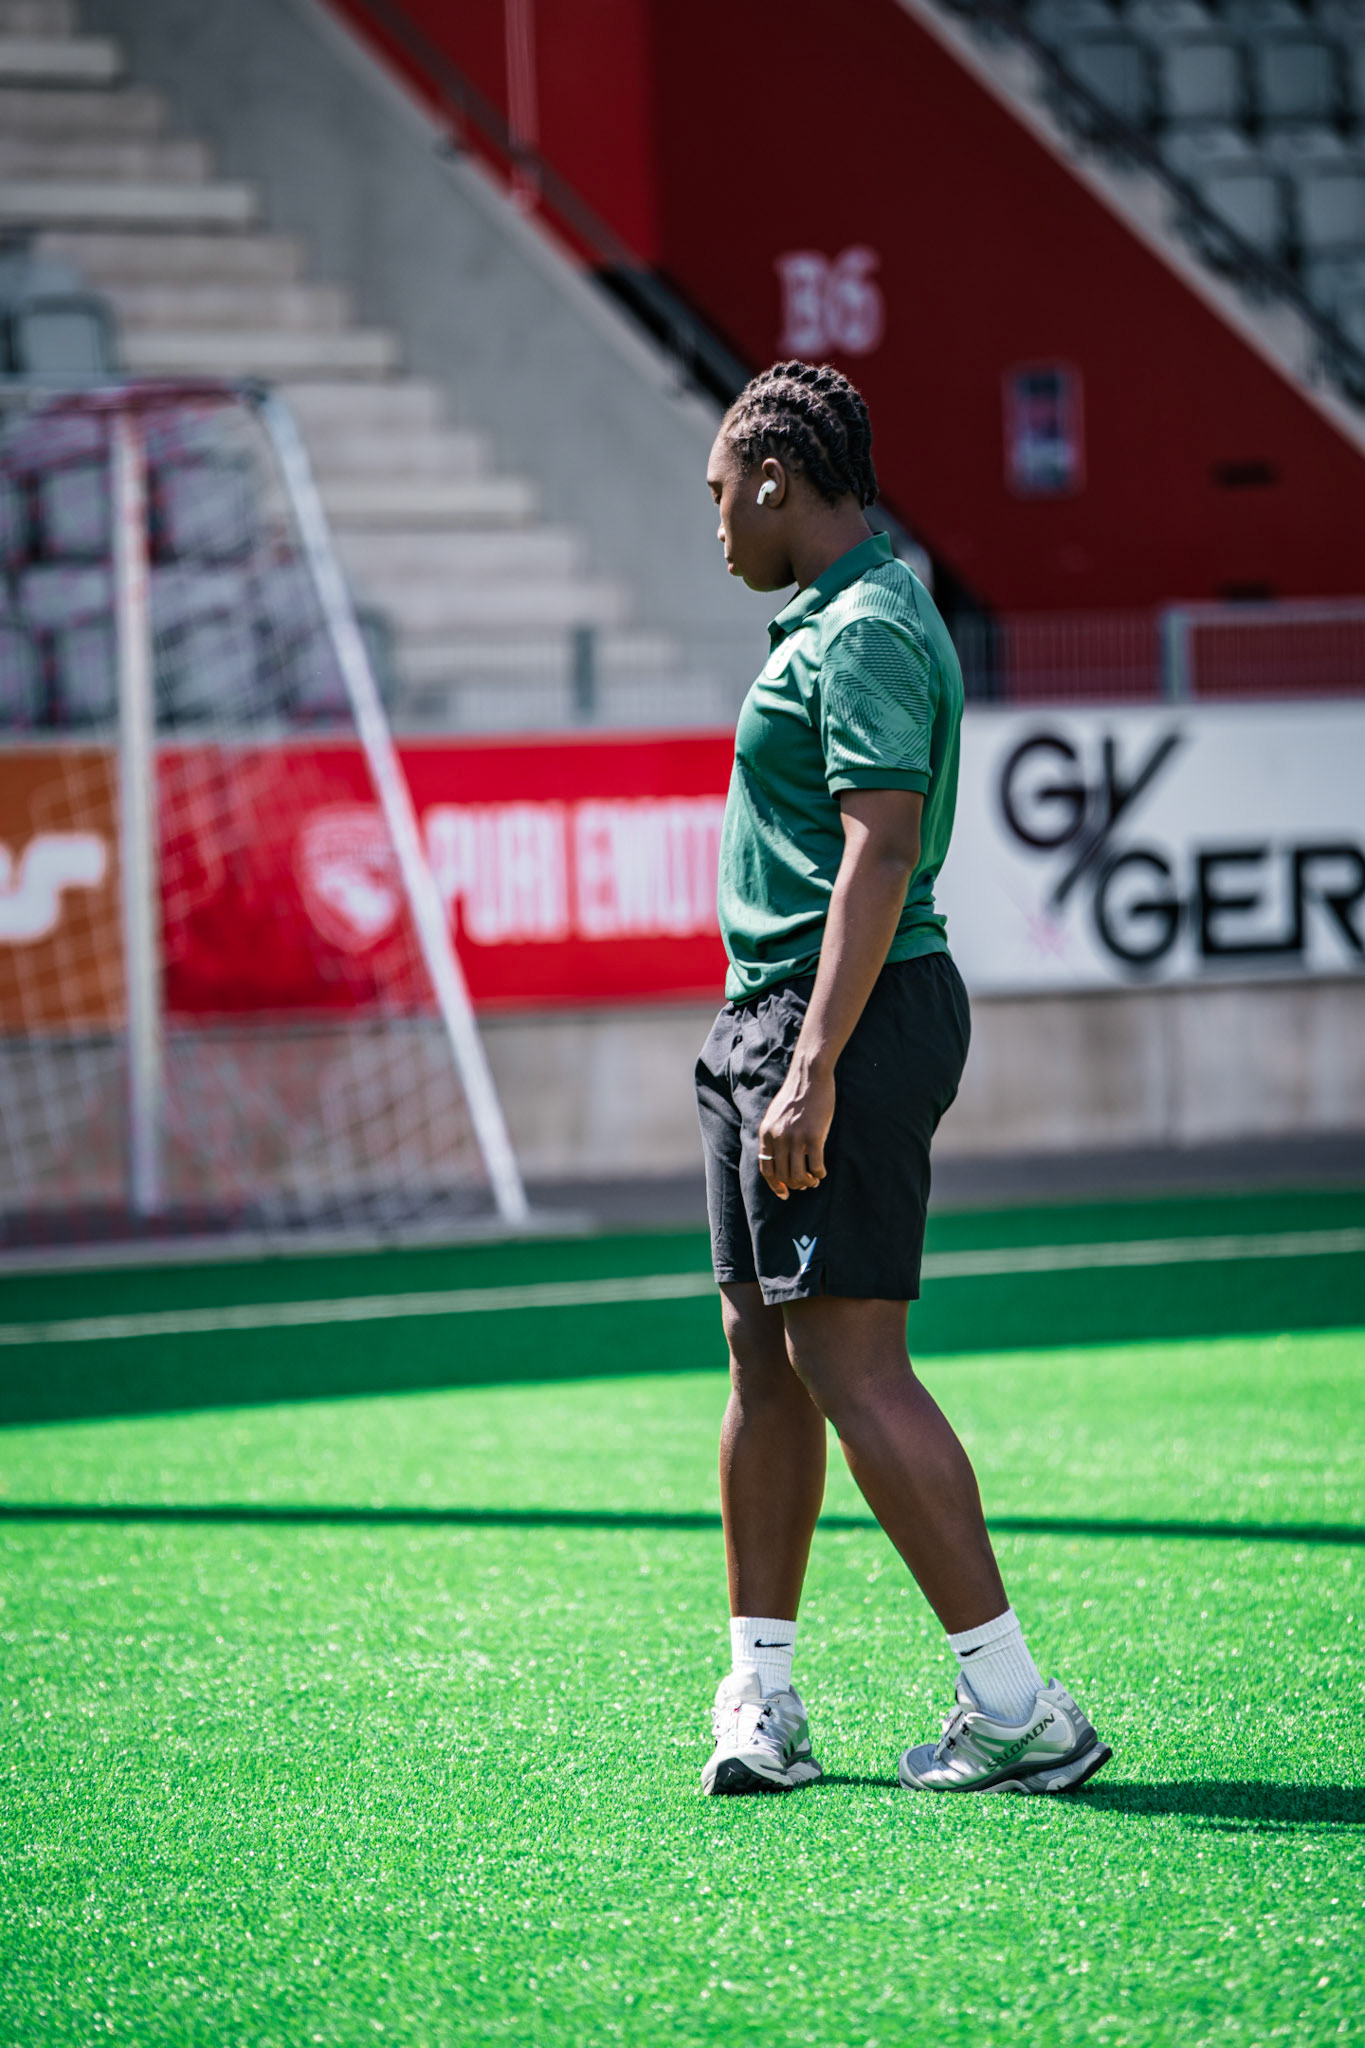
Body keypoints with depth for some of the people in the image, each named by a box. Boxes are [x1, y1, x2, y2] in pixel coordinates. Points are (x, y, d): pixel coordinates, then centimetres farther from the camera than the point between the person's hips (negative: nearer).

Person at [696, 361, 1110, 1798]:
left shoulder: (868, 633, -14)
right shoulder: (828, 625, 18)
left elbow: (881, 853, -23)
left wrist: (814, 1069, -28)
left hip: (847, 1023, -10)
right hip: (768, 1022, 10)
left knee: (852, 1364, -12)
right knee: (764, 1359, 10)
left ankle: (1017, 1707, -10)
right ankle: (760, 1701, 16)